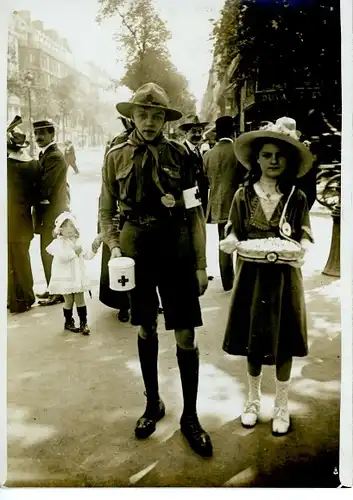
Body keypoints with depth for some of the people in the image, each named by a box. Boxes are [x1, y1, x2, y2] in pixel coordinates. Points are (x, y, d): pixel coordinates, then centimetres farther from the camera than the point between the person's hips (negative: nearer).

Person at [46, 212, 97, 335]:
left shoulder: (78, 241, 7)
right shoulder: (58, 242, -11)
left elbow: (85, 256, 11)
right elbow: (62, 256, -27)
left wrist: (93, 250, -5)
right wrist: (74, 252, -22)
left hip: (78, 277, 4)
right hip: (65, 278, -4)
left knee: (80, 300, 7)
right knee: (69, 301, 6)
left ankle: (83, 323, 14)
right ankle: (68, 322, 24)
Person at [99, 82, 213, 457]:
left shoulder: (180, 155, -2)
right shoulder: (117, 157, 2)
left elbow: (195, 213, -1)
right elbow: (106, 211, 7)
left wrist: (201, 264, -4)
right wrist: (114, 247, -11)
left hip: (176, 252, -1)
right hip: (136, 252, 2)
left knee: (185, 334, 1)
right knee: (145, 329, 14)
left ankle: (190, 416, 19)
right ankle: (153, 403, 34)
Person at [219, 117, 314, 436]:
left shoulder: (296, 198, -1)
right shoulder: (244, 195, 0)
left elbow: (305, 236, 0)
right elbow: (234, 233, 2)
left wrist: (302, 249, -22)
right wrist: (230, 242, -21)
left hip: (284, 277, 0)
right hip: (252, 276, 1)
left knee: (283, 343, 8)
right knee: (253, 341, 12)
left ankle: (282, 405, 28)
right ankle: (253, 399, 33)